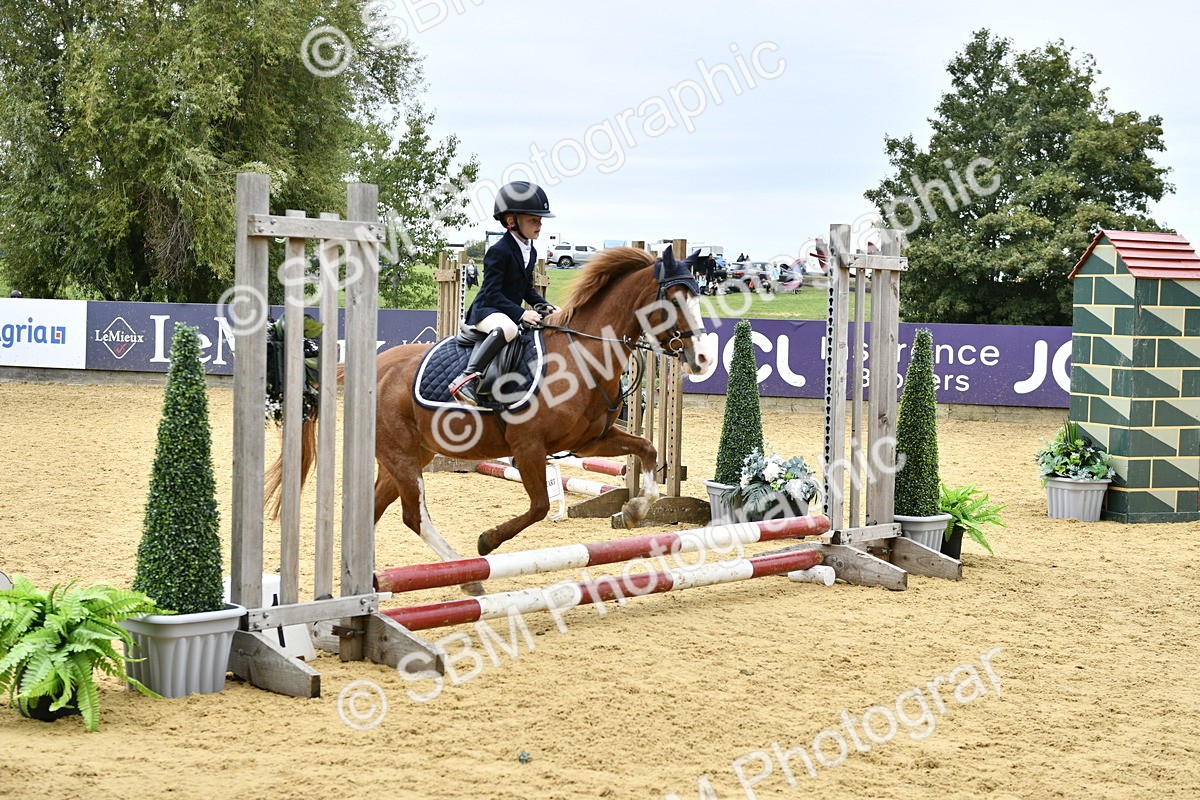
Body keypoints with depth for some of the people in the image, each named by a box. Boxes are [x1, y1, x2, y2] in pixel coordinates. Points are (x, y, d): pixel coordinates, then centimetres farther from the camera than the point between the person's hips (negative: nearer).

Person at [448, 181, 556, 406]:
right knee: (507, 328, -41)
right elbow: (492, 294, -20)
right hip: (486, 310, -10)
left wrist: (545, 306, 3)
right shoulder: (499, 251, -16)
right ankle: (466, 379, -47)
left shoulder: (530, 252, 13)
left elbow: (528, 290, 21)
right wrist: (520, 314, -27)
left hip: (511, 312, 10)